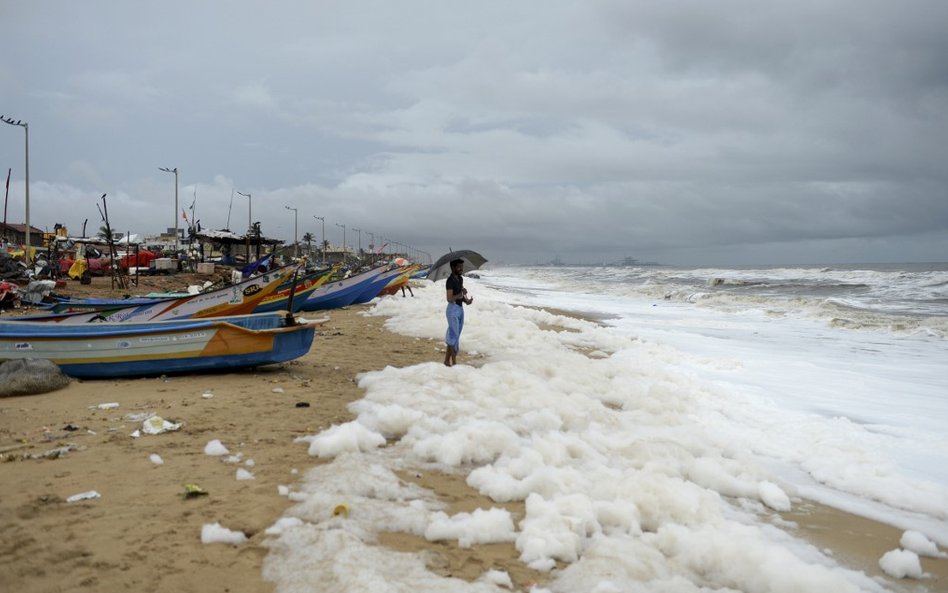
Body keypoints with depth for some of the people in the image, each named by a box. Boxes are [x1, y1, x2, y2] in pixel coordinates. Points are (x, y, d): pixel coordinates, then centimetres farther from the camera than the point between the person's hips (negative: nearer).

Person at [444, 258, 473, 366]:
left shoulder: (460, 279, 11)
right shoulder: (450, 281, -14)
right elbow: (449, 299, -21)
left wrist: (467, 300, -5)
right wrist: (460, 294, -35)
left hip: (460, 309, 8)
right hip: (453, 309, -8)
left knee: (452, 337, 10)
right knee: (454, 336, -6)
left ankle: (447, 361, 16)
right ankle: (454, 362, -1)